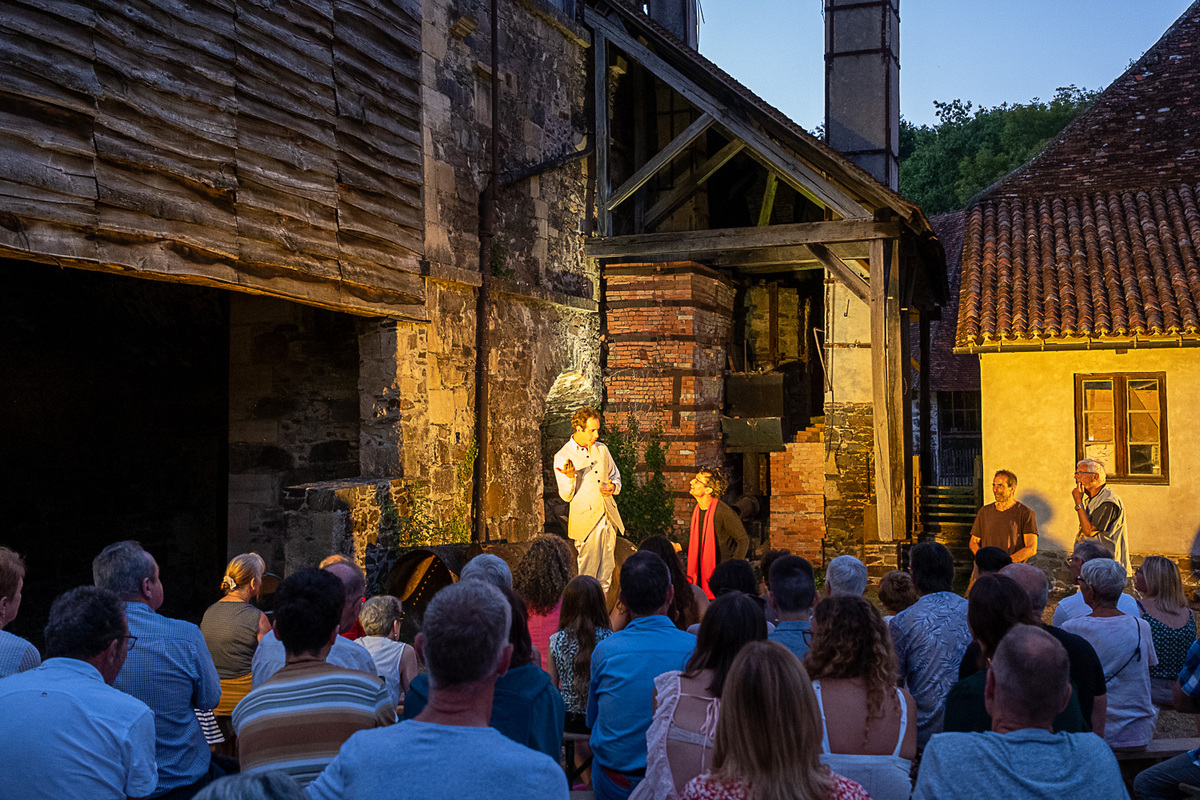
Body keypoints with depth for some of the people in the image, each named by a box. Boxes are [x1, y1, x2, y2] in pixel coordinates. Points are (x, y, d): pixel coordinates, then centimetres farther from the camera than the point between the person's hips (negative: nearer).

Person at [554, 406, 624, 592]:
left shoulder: (602, 449, 12)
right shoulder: (562, 457, -3)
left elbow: (616, 477, 22)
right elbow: (566, 496, -3)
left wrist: (613, 487, -2)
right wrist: (570, 477, -24)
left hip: (609, 517, 5)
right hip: (586, 520, -5)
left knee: (606, 573, 8)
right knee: (588, 573, -4)